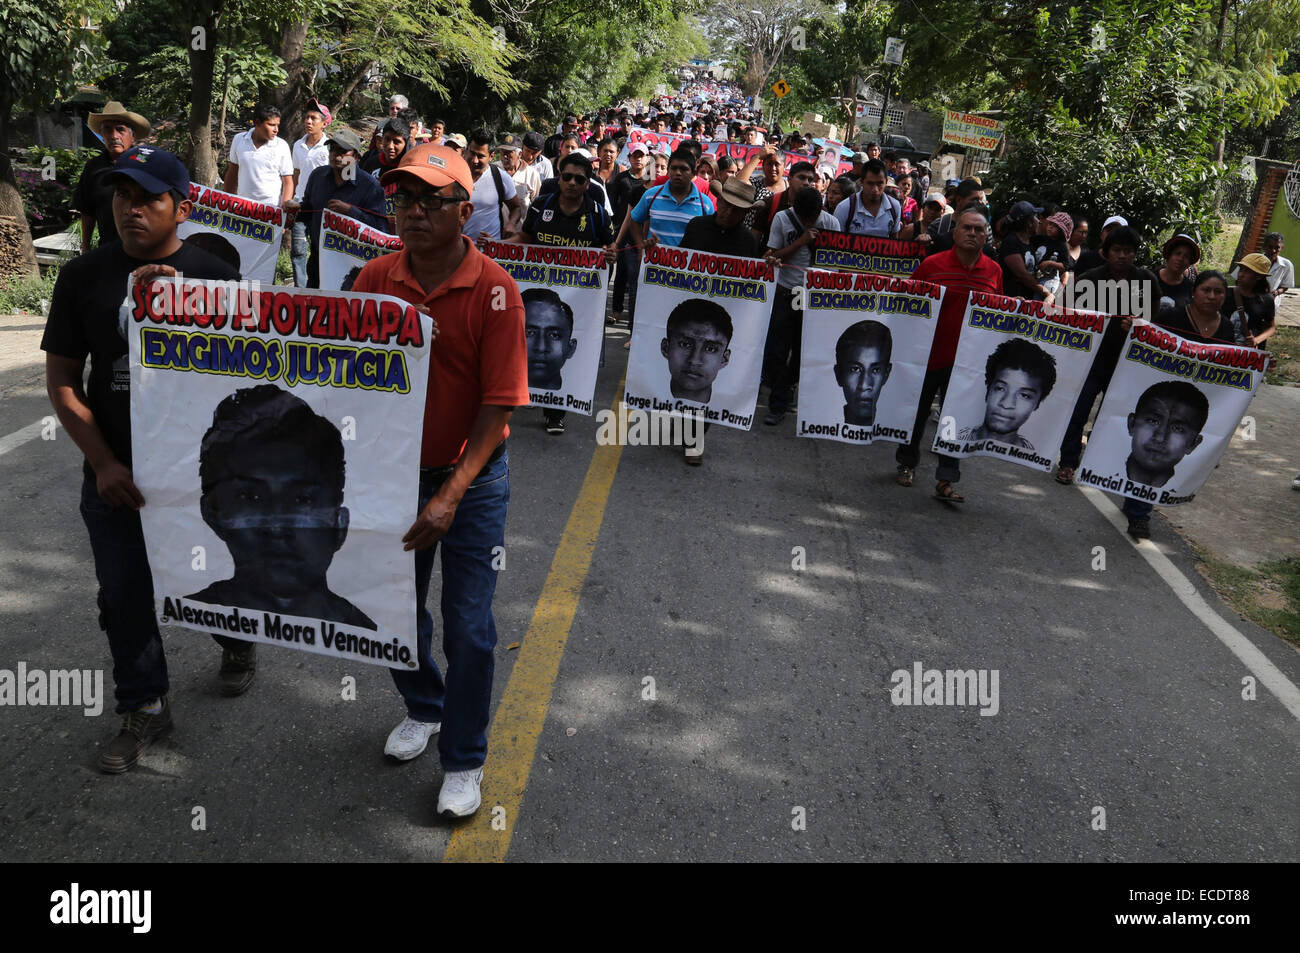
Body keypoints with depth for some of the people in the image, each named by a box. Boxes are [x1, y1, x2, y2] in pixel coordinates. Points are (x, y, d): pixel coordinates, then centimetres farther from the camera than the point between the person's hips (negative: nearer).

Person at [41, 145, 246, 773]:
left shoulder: (214, 277, -5)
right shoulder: (84, 276, 0)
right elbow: (62, 380, 2)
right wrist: (103, 463, -7)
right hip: (114, 474, 2)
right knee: (124, 596, 9)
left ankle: (237, 643, 46)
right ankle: (145, 706, 28)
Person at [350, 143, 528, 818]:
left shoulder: (493, 289, -16)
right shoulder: (374, 280, -4)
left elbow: (500, 403, -18)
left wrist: (451, 495, -24)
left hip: (470, 477, -4)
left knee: (468, 627, 1)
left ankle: (463, 760, 22)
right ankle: (423, 708, 46)